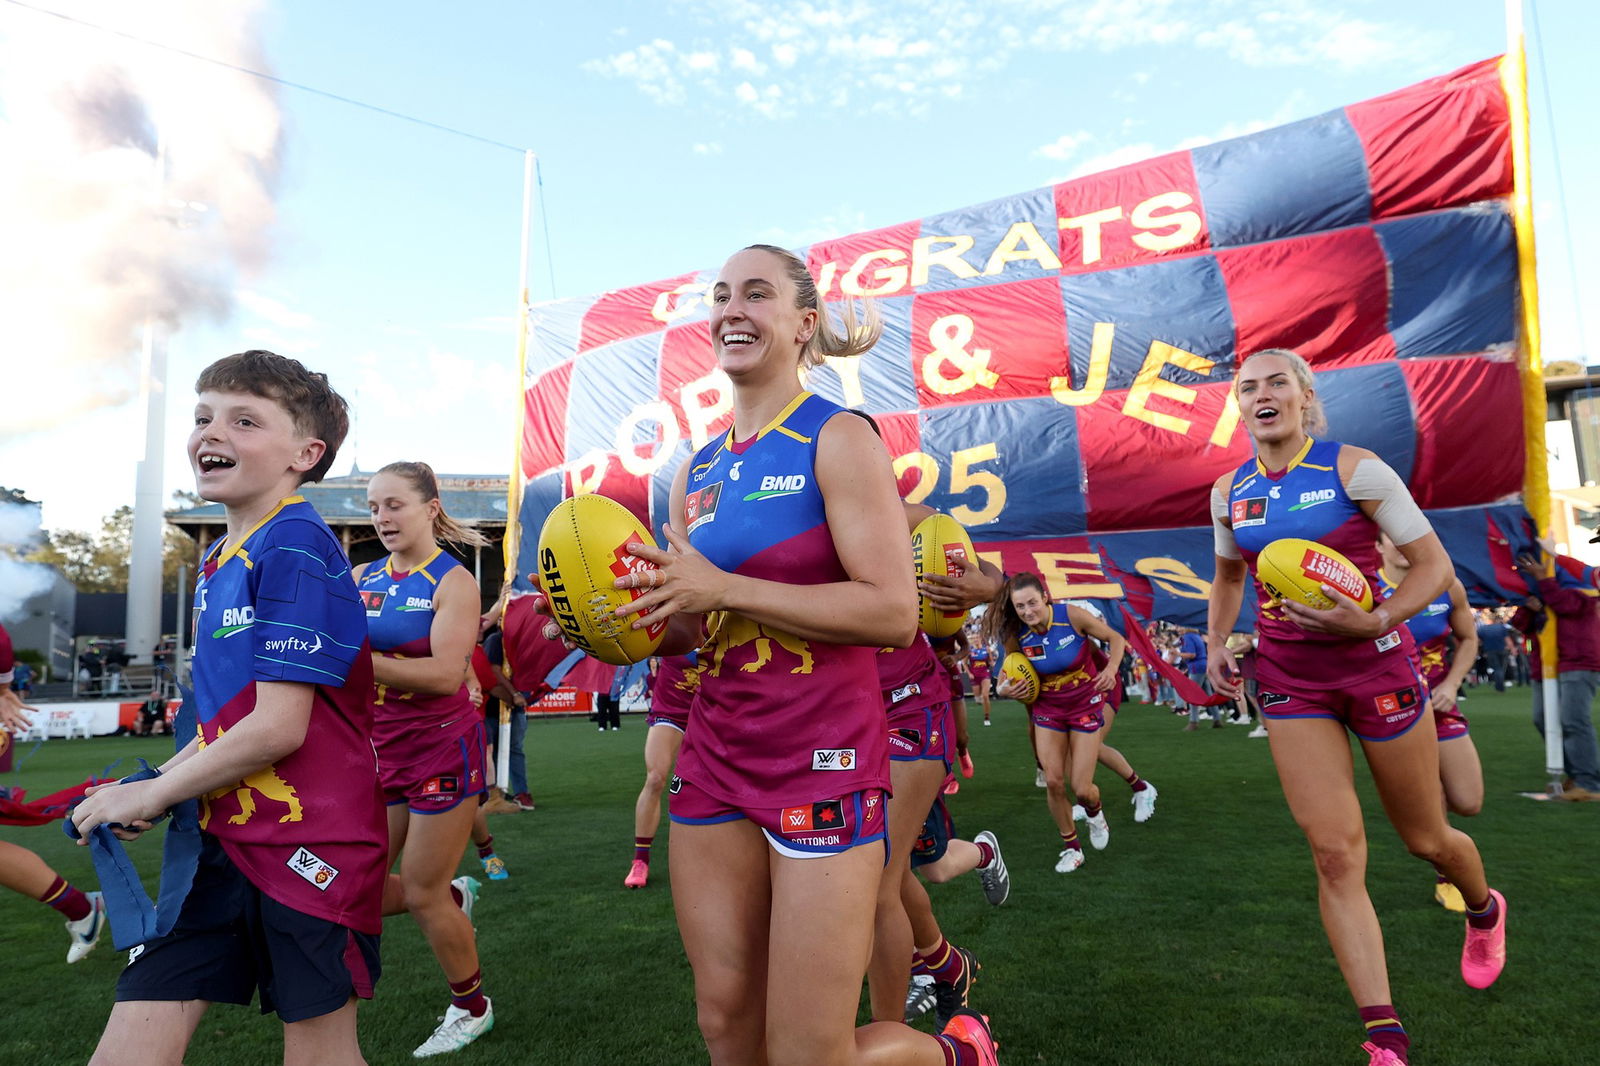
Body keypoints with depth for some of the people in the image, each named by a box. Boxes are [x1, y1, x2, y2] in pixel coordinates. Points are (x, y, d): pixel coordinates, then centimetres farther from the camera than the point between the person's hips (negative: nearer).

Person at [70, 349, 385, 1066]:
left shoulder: (295, 549, -17)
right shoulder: (216, 562, 10)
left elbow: (279, 727, -20)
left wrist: (153, 793, -8)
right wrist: (156, 779, 4)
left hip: (309, 842, -8)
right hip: (228, 838, 8)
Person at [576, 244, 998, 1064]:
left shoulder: (837, 439, -9)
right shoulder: (697, 471, 10)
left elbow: (893, 612, -19)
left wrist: (722, 587, -20)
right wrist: (646, 611, -5)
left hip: (823, 758, -6)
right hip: (716, 754, 6)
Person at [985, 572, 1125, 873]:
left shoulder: (1073, 615, -23)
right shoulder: (1016, 636, -16)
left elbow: (1115, 638, -9)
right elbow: (1010, 670, 1)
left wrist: (1111, 668, -27)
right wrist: (1003, 688, -21)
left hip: (1086, 707, -2)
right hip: (1048, 709, 2)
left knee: (1082, 789, -3)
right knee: (1053, 781, -4)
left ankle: (1094, 812, 35)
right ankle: (1071, 847, 19)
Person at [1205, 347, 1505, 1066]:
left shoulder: (1354, 469, -11)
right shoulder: (1229, 492, 2)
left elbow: (1433, 564, -8)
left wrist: (1376, 622, -24)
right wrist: (1217, 643, 6)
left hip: (1375, 664, -2)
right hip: (1289, 680, 3)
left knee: (1426, 839, 16)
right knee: (1335, 854, -5)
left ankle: (1485, 911, 53)